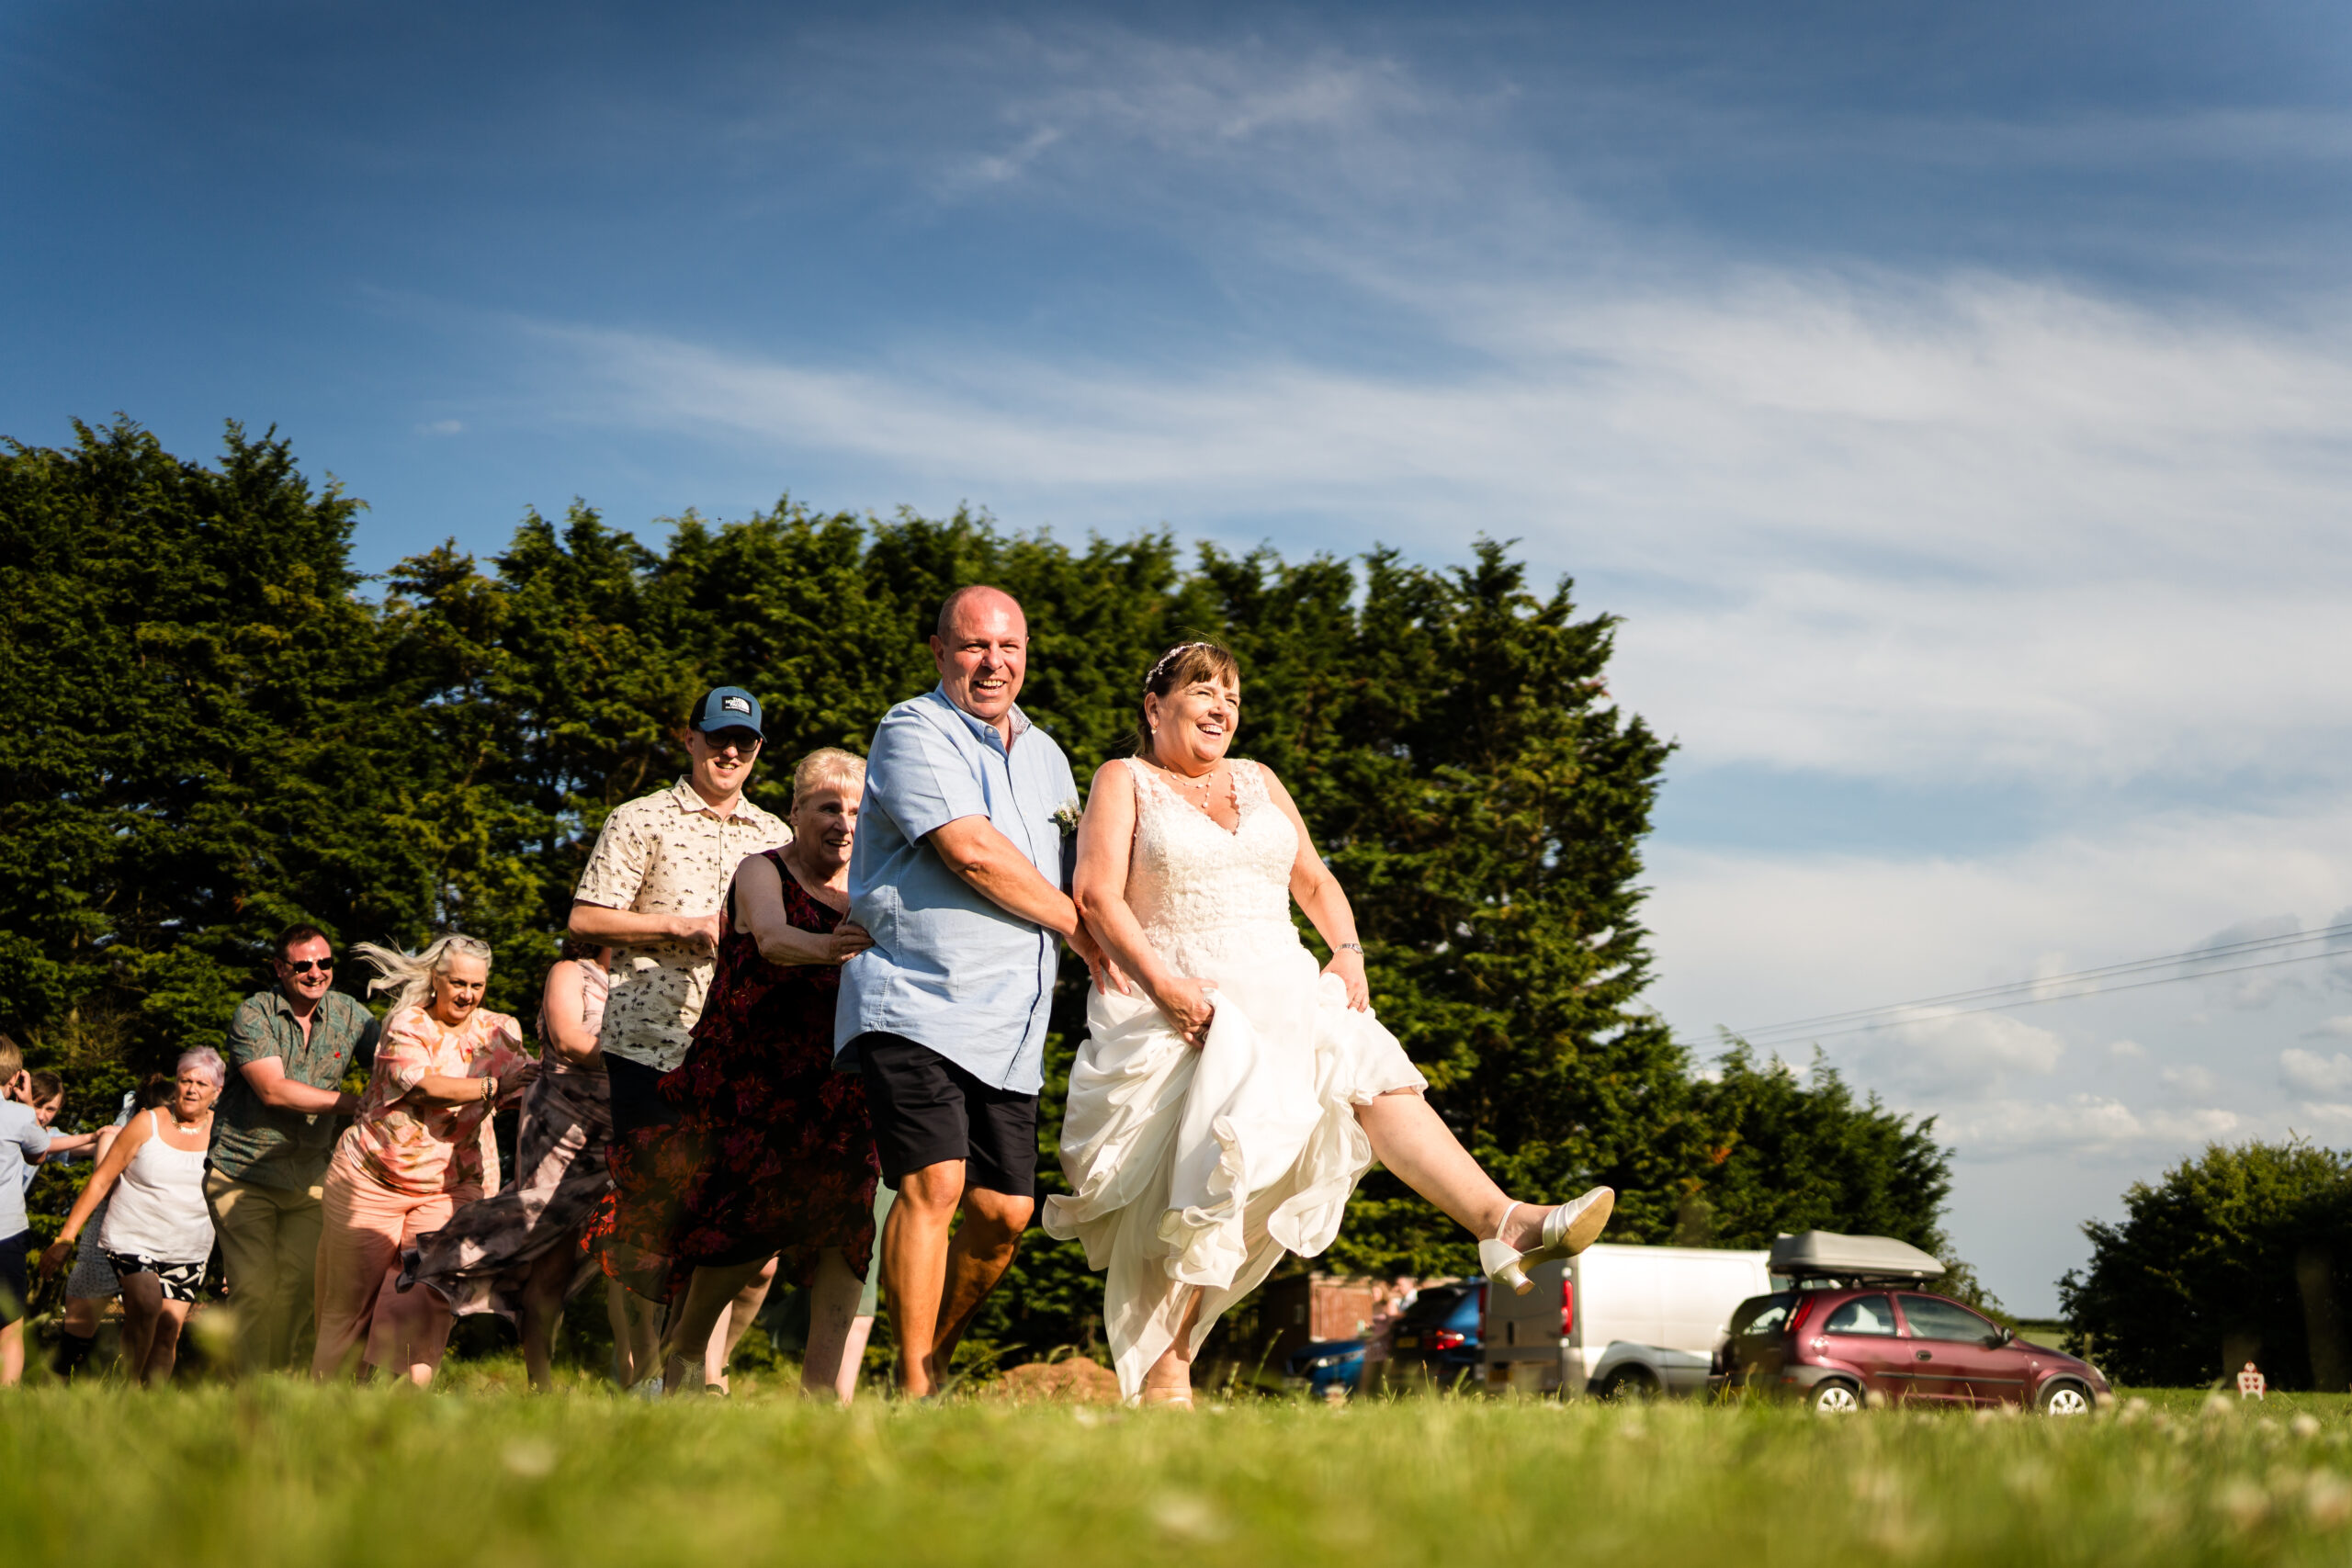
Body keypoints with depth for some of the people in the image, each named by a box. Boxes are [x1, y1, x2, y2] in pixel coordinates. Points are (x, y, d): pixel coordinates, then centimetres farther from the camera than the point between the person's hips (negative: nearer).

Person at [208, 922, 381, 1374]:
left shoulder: (349, 1014, 3)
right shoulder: (253, 1014, -9)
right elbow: (273, 1090, -19)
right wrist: (355, 1103, -23)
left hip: (309, 1175, 4)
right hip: (244, 1171, -4)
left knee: (300, 1285, 1)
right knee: (254, 1286, -10)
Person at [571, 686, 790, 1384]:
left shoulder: (775, 835, 18)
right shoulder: (640, 821, 5)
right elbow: (585, 920, -1)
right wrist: (683, 926, -10)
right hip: (651, 1039, -4)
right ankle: (639, 1367, 7)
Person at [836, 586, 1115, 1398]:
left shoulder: (1045, 755, 21)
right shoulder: (914, 732, -3)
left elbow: (1071, 869, 30)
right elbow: (972, 850, -14)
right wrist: (1079, 928, -3)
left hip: (1010, 1024, 7)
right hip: (916, 1003, -7)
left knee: (1004, 1212, 2)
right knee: (933, 1185, -17)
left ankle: (936, 1359, 23)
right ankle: (913, 1392, -8)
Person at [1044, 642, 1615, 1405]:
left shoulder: (1259, 782, 21)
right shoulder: (1125, 782, 5)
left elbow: (1315, 882, 21)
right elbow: (1097, 896, -7)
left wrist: (1348, 952, 1)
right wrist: (1161, 982, -20)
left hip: (1282, 994, 4)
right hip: (1182, 1008, -4)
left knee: (1377, 1079, -21)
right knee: (1198, 1187, -11)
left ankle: (1504, 1225, -36)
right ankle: (1159, 1375, -2)